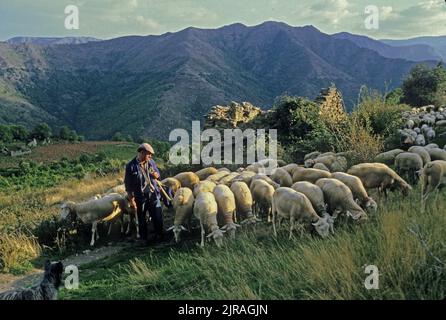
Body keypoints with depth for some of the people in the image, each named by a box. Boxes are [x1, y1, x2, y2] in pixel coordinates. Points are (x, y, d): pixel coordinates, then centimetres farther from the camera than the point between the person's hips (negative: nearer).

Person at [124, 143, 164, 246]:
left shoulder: (151, 162, 2)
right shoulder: (131, 166, -11)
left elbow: (158, 174, 16)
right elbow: (128, 185, -8)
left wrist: (156, 175, -9)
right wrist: (131, 199, -11)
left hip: (154, 195, 3)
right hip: (140, 197, -3)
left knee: (157, 217, 9)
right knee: (141, 219, 10)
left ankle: (159, 235, 29)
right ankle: (143, 238, 25)